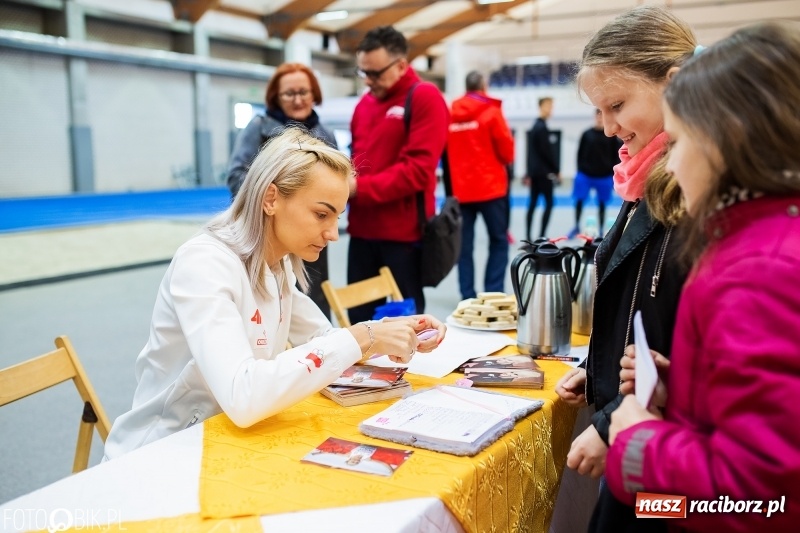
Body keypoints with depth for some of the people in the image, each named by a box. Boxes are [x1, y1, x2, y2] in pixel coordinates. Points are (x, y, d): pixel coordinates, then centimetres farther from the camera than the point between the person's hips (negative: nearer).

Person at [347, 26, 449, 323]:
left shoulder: (425, 98, -8)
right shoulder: (365, 102, 14)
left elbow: (418, 169, -17)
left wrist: (360, 188, -18)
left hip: (403, 233, -6)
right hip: (362, 230, 7)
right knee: (359, 318, 12)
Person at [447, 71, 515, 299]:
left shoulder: (450, 115, 5)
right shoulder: (491, 112, -6)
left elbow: (445, 151, 10)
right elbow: (507, 150, -4)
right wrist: (504, 161, 15)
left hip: (460, 189, 4)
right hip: (490, 187, -3)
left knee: (464, 243, 7)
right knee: (498, 240, 6)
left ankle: (467, 296, 7)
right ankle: (493, 294, 1)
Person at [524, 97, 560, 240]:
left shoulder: (535, 126, 15)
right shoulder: (542, 127, -13)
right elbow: (548, 151, -17)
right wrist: (557, 169, -9)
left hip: (534, 170, 9)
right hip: (544, 171, -9)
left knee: (533, 203, 9)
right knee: (549, 203, -5)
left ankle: (528, 236, 9)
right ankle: (542, 236, -7)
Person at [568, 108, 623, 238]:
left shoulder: (611, 136, 0)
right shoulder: (587, 134, 2)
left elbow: (616, 156, 3)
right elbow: (580, 154, 5)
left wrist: (613, 174, -2)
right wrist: (580, 170, 0)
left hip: (604, 177, 0)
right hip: (585, 175, 0)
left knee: (602, 203, 7)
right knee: (579, 201, 0)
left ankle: (600, 230, 17)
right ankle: (576, 227, 16)